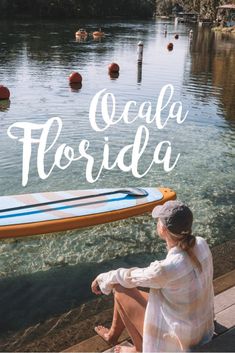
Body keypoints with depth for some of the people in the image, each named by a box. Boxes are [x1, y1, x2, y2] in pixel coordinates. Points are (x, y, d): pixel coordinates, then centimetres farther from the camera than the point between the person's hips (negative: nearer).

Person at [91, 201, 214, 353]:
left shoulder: (166, 268, -34)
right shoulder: (201, 244, -15)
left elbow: (129, 276, -14)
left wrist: (102, 278, 6)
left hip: (179, 337, -7)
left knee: (121, 290, 5)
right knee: (127, 286, 16)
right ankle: (113, 334, 43)